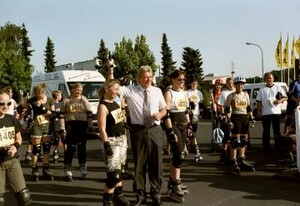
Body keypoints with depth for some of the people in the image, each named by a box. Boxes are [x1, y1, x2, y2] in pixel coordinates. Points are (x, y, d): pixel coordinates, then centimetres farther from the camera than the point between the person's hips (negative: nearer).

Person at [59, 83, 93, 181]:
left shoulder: (84, 100, 8)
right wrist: (62, 128, -3)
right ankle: (67, 172, 6)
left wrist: (90, 126, -2)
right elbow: (62, 115, 4)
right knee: (70, 148, -1)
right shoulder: (67, 100, 4)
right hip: (70, 125, -1)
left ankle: (83, 170, 18)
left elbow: (90, 114, 7)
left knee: (82, 147, 7)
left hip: (82, 125, 1)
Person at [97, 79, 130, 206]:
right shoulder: (103, 106, -14)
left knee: (119, 170, 16)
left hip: (122, 139, 8)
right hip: (112, 141, -8)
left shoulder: (115, 103, 10)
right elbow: (102, 129, -18)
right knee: (114, 174, -9)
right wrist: (106, 145, -23)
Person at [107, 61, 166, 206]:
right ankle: (140, 194, 25)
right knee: (139, 163, 8)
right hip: (138, 130, -2)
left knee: (156, 163, 9)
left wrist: (160, 115, -6)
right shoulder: (130, 90, -1)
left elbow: (163, 109, 16)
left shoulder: (157, 91, 7)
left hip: (155, 130, 2)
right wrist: (110, 70, -18)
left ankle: (155, 193, 27)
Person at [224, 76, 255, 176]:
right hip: (236, 117, -6)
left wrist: (251, 118, 11)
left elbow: (249, 108, 19)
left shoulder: (246, 95, 13)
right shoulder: (231, 96, -1)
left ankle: (241, 161, 24)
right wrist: (229, 120, -12)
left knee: (244, 140, 11)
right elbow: (227, 109, -3)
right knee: (235, 141, -9)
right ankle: (234, 164, -6)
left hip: (245, 117, 6)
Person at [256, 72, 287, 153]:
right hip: (265, 113, 1)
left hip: (276, 112, 0)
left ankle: (278, 147, 13)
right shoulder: (262, 89, 10)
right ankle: (266, 148, 11)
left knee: (277, 131, 5)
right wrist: (258, 111, 0)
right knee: (266, 131, 5)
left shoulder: (278, 88, 8)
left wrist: (280, 101, -12)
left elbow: (285, 97, 7)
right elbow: (259, 101, 9)